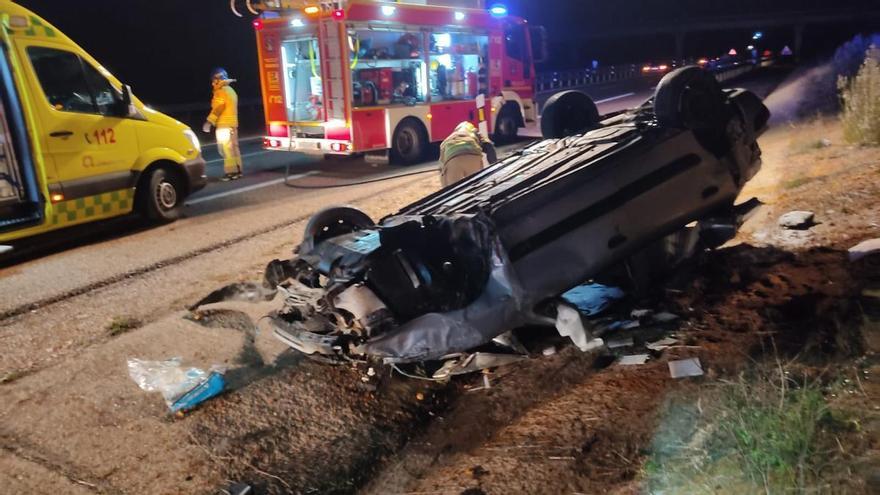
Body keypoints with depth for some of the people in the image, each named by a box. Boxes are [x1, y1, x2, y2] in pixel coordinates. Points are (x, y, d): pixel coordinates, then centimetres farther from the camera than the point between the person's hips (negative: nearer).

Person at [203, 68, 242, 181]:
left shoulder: (220, 91, -11)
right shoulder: (231, 91, 18)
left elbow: (218, 108, -18)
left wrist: (210, 121, -16)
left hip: (224, 125, -10)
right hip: (233, 123, 10)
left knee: (226, 149, -10)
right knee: (233, 148, 11)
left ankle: (231, 172, -12)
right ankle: (237, 170, 13)